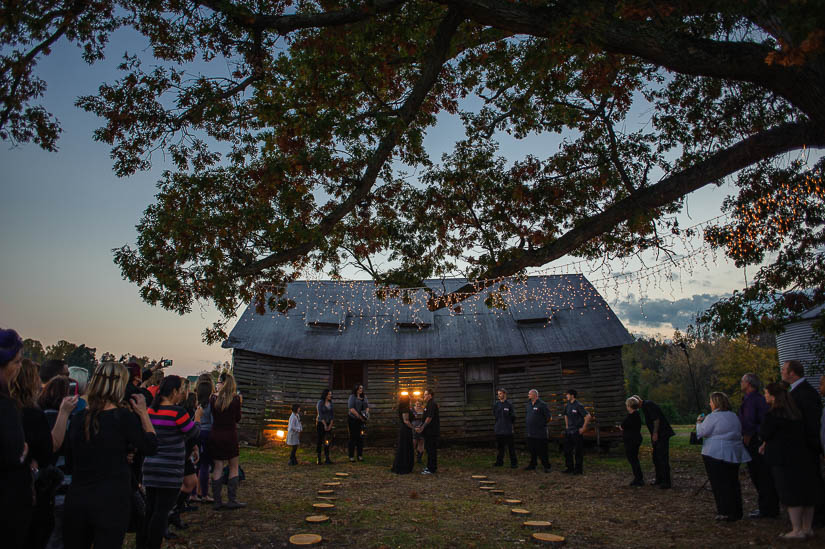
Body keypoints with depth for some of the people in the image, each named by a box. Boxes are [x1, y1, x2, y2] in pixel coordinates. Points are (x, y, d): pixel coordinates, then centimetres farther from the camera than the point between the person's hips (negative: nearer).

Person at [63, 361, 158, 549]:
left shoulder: (78, 417, 1)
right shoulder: (123, 417, -15)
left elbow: (69, 465, 12)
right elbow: (151, 447, -3)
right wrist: (143, 414, 1)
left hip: (76, 500, 5)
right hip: (112, 502, -5)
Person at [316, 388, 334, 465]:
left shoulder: (331, 403, 7)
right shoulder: (320, 403, -9)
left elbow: (332, 414, 6)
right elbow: (320, 415, -12)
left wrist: (330, 425, -2)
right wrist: (325, 425, -12)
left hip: (329, 424, 5)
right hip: (321, 423, -5)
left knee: (327, 441, 3)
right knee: (320, 441, -1)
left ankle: (327, 459, 6)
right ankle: (319, 459, 5)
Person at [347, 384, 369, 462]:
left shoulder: (364, 397, 14)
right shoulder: (352, 397, -6)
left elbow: (367, 407, 16)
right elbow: (351, 409, -14)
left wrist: (366, 413, -5)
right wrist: (359, 416, -16)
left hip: (361, 420, 5)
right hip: (353, 420, -5)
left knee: (360, 437, 5)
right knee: (353, 437, -3)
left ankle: (360, 456, 11)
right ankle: (351, 456, 4)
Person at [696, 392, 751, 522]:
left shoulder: (712, 417, -14)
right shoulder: (734, 416, 10)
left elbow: (701, 432, -12)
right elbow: (739, 432, 21)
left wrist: (699, 422, 7)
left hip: (716, 455, -7)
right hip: (734, 454, 7)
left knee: (720, 484, 0)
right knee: (733, 483, 14)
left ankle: (725, 512, 1)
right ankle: (736, 512, 20)